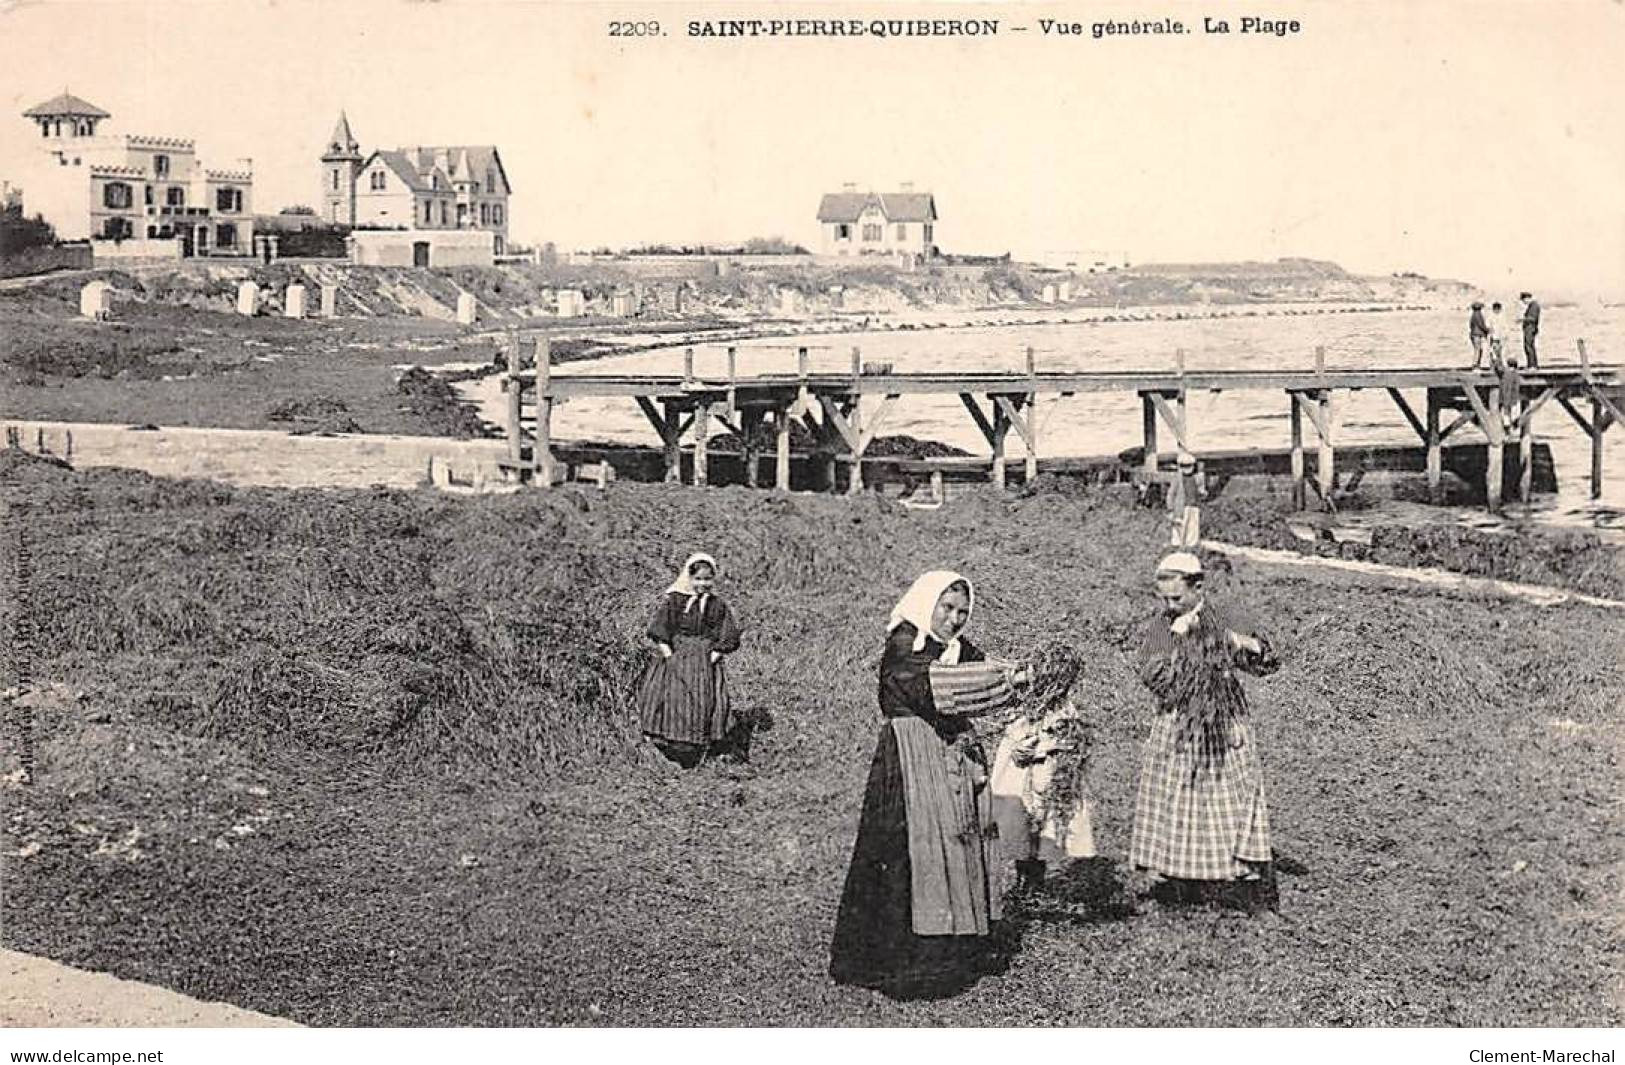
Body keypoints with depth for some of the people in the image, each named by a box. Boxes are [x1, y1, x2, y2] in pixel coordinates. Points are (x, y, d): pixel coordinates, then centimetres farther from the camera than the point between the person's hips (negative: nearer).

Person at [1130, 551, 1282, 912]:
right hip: (1174, 732, 2)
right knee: (1174, 810, 5)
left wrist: (1249, 645, -24)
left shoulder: (1221, 624, 0)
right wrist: (1177, 639, -17)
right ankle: (1189, 888, 20)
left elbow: (1266, 665, -4)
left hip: (1223, 733, -2)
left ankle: (1261, 898, 3)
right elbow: (1151, 677, -9)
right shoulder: (1160, 629, 3)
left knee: (1238, 808, -3)